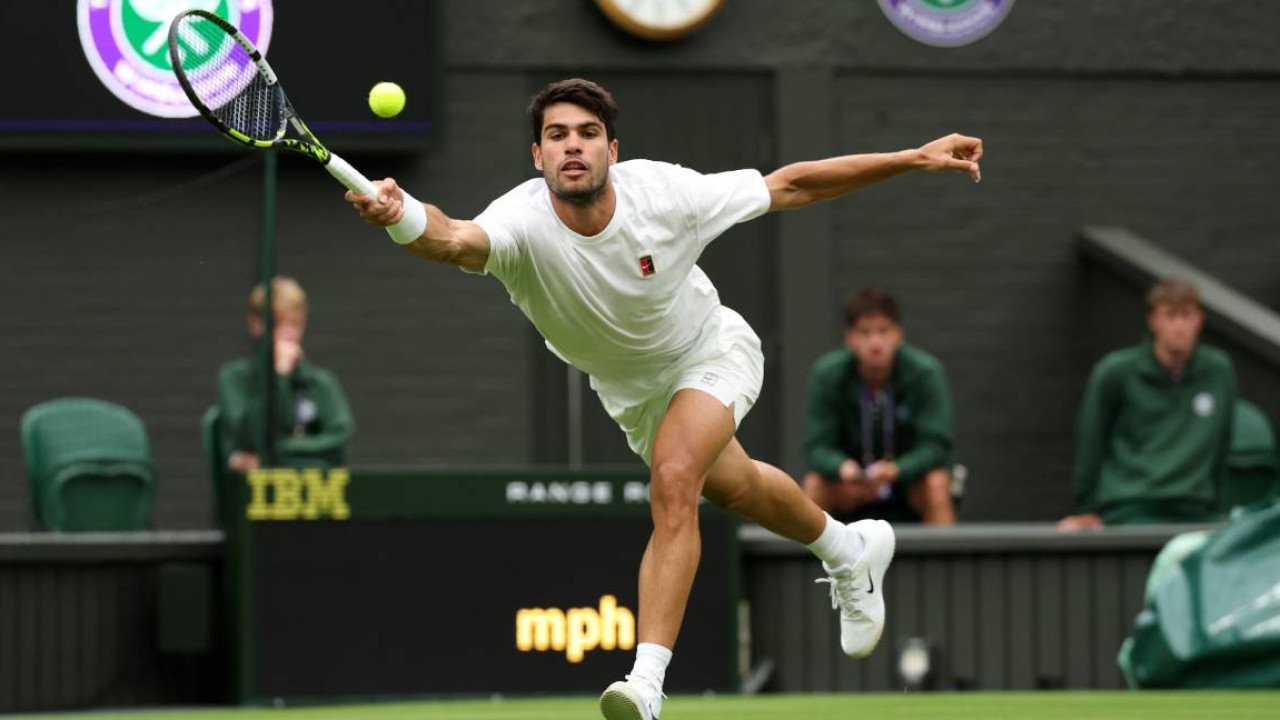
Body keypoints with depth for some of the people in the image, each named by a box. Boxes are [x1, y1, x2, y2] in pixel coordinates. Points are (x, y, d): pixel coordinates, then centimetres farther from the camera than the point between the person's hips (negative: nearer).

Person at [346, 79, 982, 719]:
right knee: (733, 488, 24)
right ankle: (849, 551, 56)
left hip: (712, 353, -3)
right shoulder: (523, 223, -36)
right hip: (630, 390, 3)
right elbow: (456, 240, -60)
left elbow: (791, 186, -22)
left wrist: (913, 158, -23)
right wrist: (402, 216, -84)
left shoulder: (663, 193, -33)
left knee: (673, 483, -28)